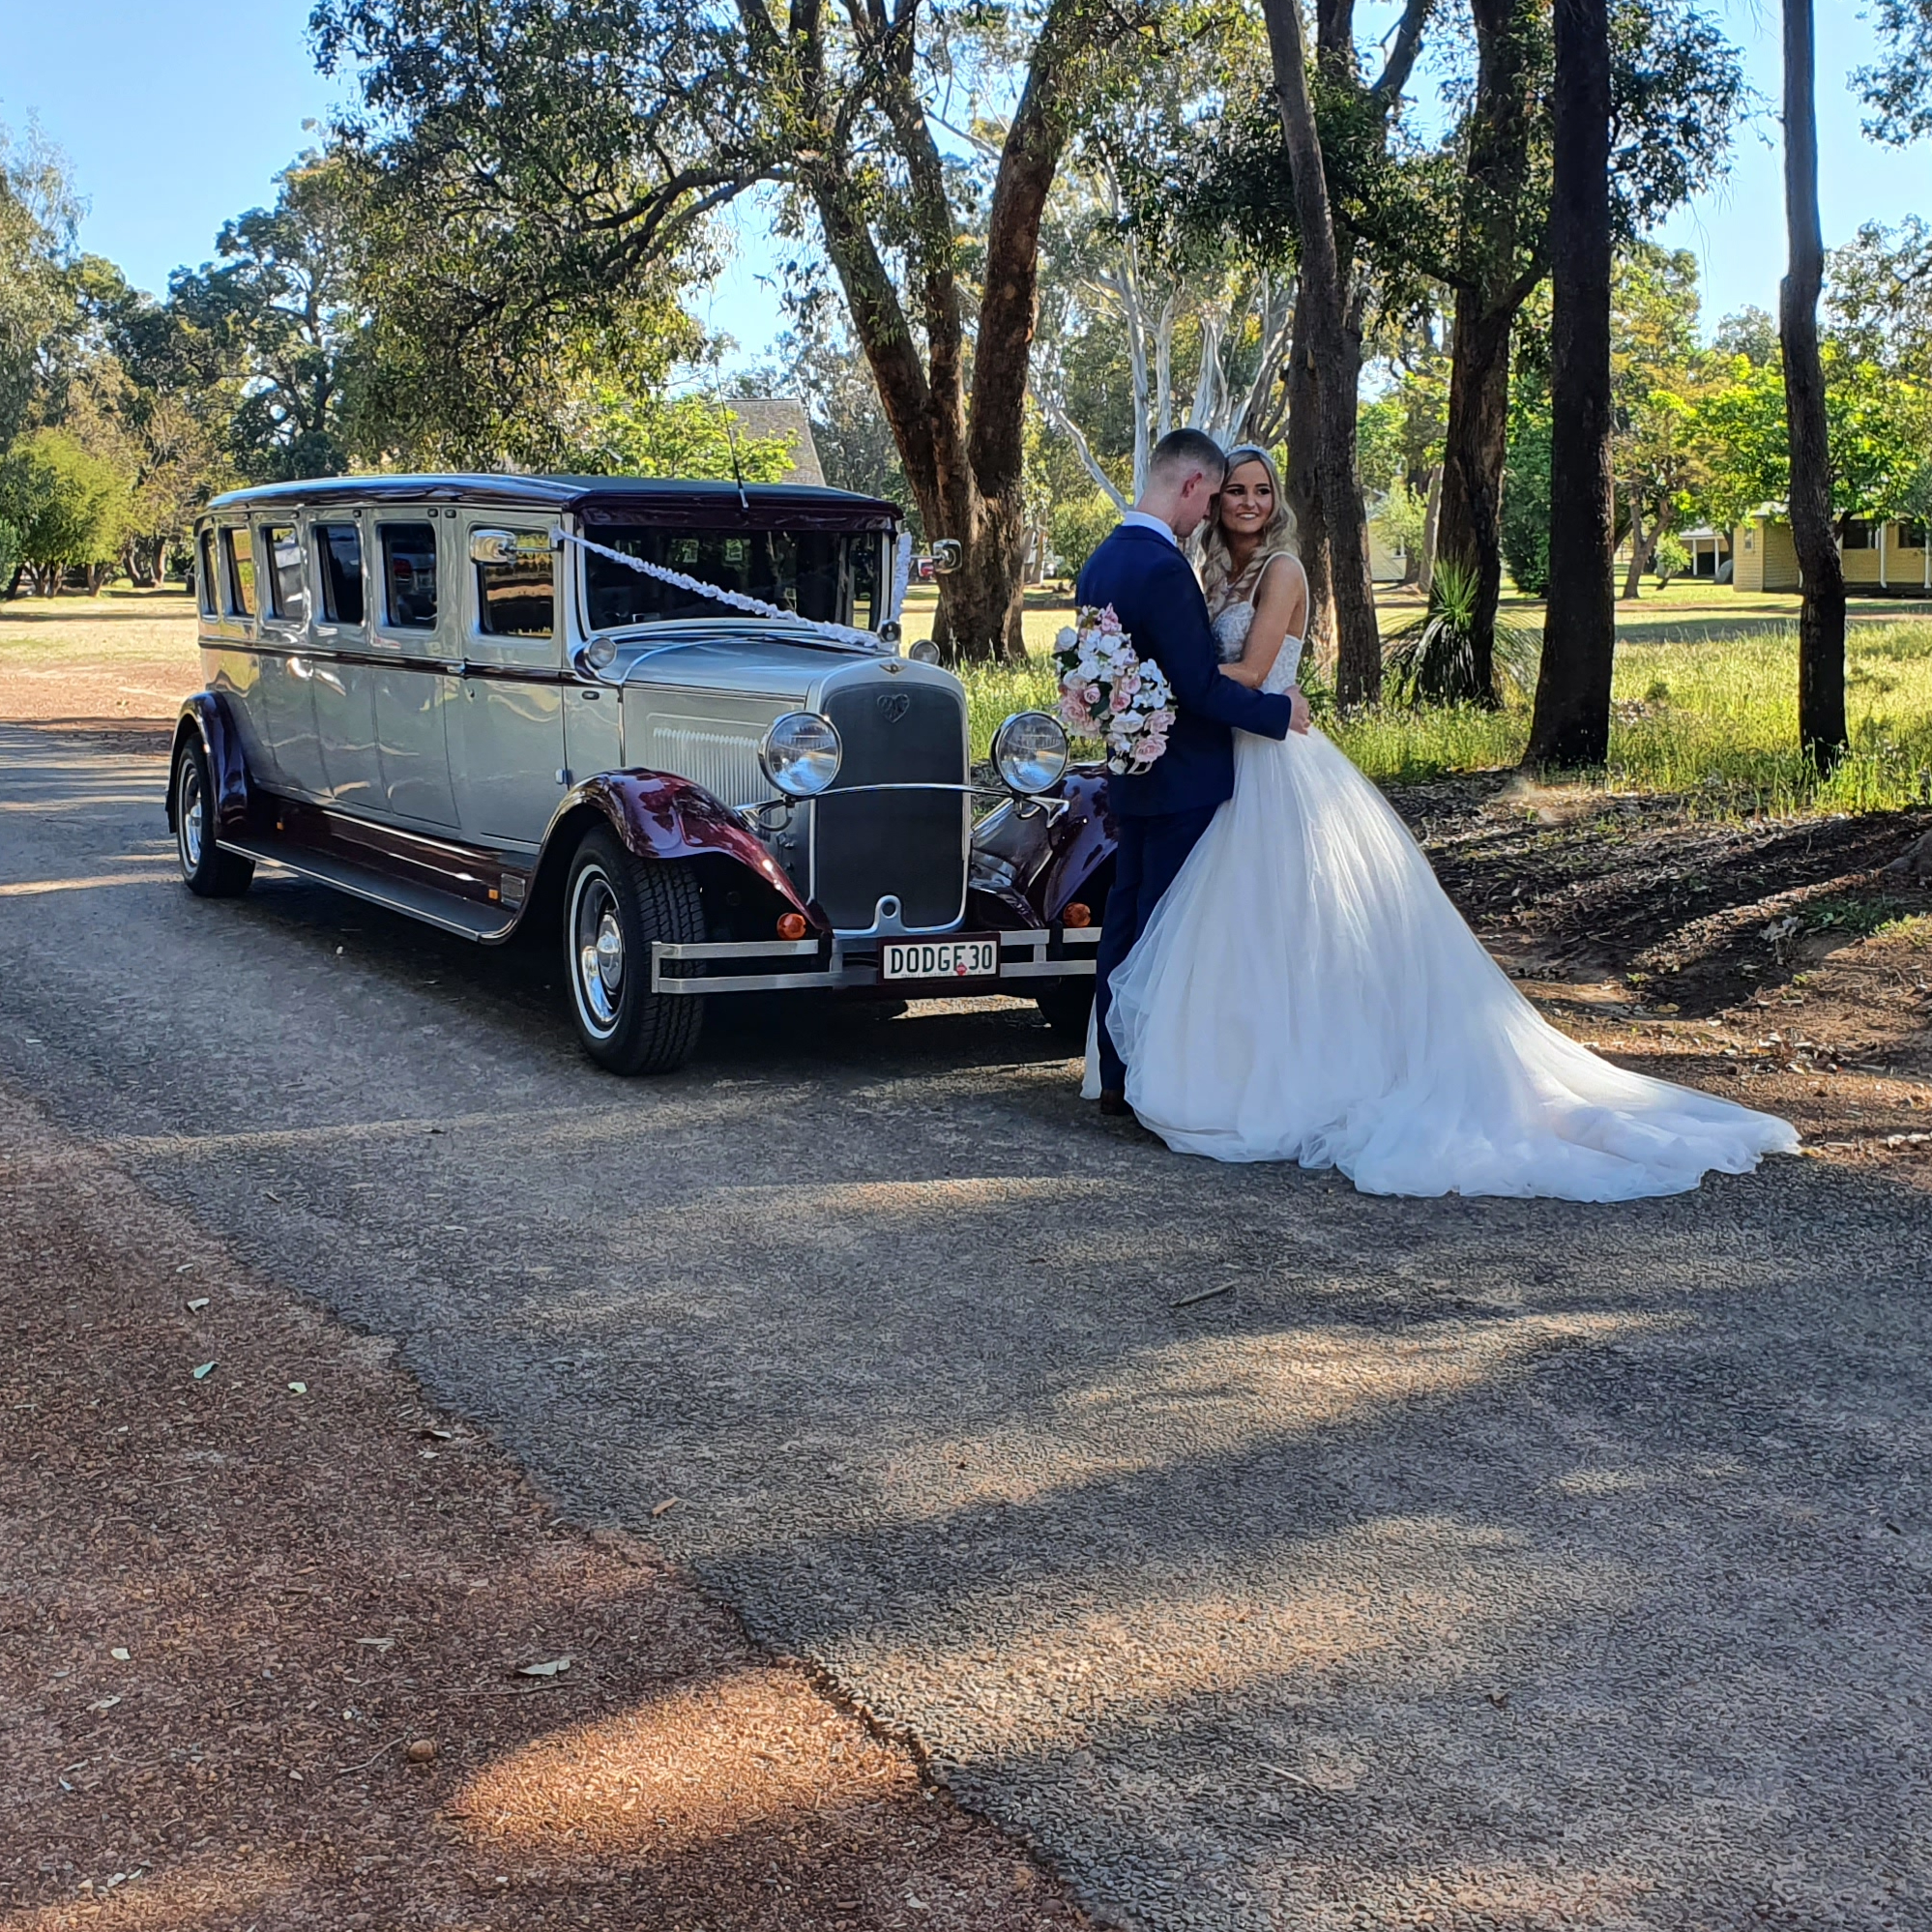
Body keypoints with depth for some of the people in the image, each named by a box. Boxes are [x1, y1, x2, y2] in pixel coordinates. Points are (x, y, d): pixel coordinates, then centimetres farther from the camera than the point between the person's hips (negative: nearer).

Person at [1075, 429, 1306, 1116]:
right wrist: (1279, 711, -10)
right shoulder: (1163, 569, -21)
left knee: (1124, 924, 13)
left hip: (1129, 778, 9)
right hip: (1181, 783, -9)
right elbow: (1200, 686, -22)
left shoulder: (1100, 562, 9)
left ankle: (1116, 1078, 20)